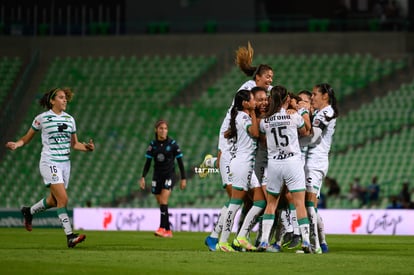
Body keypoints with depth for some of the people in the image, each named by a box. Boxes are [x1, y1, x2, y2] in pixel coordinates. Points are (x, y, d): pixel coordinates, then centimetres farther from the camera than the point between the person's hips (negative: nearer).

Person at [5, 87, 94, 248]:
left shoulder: (69, 119, 10)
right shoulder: (42, 118, -4)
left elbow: (74, 143, 17)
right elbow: (27, 138, 4)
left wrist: (87, 148, -1)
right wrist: (16, 144, -15)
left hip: (65, 163, 6)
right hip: (49, 163, -6)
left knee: (54, 201, 14)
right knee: (63, 199, -18)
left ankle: (29, 212, 43)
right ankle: (70, 237, -18)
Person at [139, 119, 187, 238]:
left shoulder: (172, 144, -6)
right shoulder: (153, 144, 3)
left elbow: (180, 161, 0)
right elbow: (148, 162, 7)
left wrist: (183, 178, -1)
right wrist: (143, 177, -3)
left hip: (169, 175, -4)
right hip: (157, 175, 4)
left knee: (163, 200, -20)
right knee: (161, 204, 6)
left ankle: (162, 228, -25)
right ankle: (168, 231, 15)